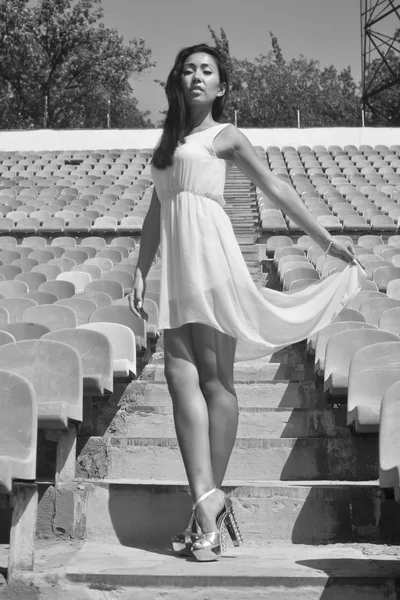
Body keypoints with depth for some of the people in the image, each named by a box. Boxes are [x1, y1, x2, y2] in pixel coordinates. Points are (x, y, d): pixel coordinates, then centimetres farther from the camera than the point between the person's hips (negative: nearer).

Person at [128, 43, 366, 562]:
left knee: (214, 376, -7)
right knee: (181, 374, -8)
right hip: (176, 264, 6)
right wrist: (140, 271, 18)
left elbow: (275, 189, 10)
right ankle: (206, 502, -11)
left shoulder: (226, 136, 9)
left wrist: (326, 240, 10)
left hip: (210, 251, -5)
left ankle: (208, 502, -4)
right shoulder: (168, 140, 25)